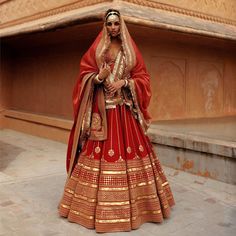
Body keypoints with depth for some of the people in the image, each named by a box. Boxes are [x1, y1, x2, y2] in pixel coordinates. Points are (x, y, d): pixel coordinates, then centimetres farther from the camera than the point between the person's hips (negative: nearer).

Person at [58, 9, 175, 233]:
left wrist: (124, 82, -12)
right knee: (100, 153, -1)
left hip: (125, 110, 1)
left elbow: (142, 78, 5)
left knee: (128, 149, 1)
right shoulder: (95, 50, 7)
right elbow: (85, 76, 4)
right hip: (101, 109, 0)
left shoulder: (131, 51, 8)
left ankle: (132, 202, 16)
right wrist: (99, 77, -17)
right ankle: (101, 204, 14)